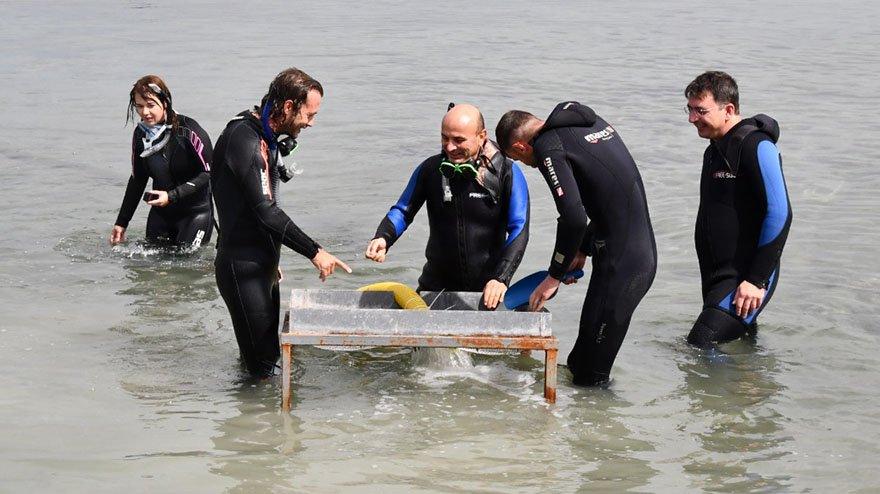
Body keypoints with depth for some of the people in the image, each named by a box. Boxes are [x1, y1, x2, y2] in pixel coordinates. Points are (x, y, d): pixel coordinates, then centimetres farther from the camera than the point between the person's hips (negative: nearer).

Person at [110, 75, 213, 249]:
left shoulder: (188, 131, -18)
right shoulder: (140, 134, 0)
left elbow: (208, 173, -16)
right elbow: (137, 180, 11)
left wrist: (171, 196, -22)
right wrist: (121, 223, 11)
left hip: (195, 211, -6)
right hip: (161, 212, 6)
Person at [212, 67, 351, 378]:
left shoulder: (267, 139, 13)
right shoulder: (243, 139, -19)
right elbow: (265, 211, -25)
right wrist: (314, 252, -22)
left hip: (262, 265, 11)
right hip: (242, 268, -11)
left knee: (274, 353, 17)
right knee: (262, 366, -9)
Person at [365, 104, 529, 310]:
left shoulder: (506, 173, -10)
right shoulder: (431, 169, -3)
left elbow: (519, 231, -12)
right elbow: (402, 211, 6)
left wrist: (501, 279, -24)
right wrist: (382, 239, -15)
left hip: (487, 288, -2)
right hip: (437, 285, 2)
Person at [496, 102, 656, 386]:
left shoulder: (548, 146, -9)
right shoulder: (591, 122, 18)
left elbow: (574, 218, -20)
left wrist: (555, 276, -8)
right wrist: (583, 250, 26)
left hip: (619, 264, -10)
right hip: (644, 253, 10)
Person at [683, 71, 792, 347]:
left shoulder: (756, 147, -14)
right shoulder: (715, 149, 16)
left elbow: (779, 215, -20)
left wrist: (757, 280, -22)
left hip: (745, 280, -10)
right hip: (716, 277, 10)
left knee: (699, 347, -21)